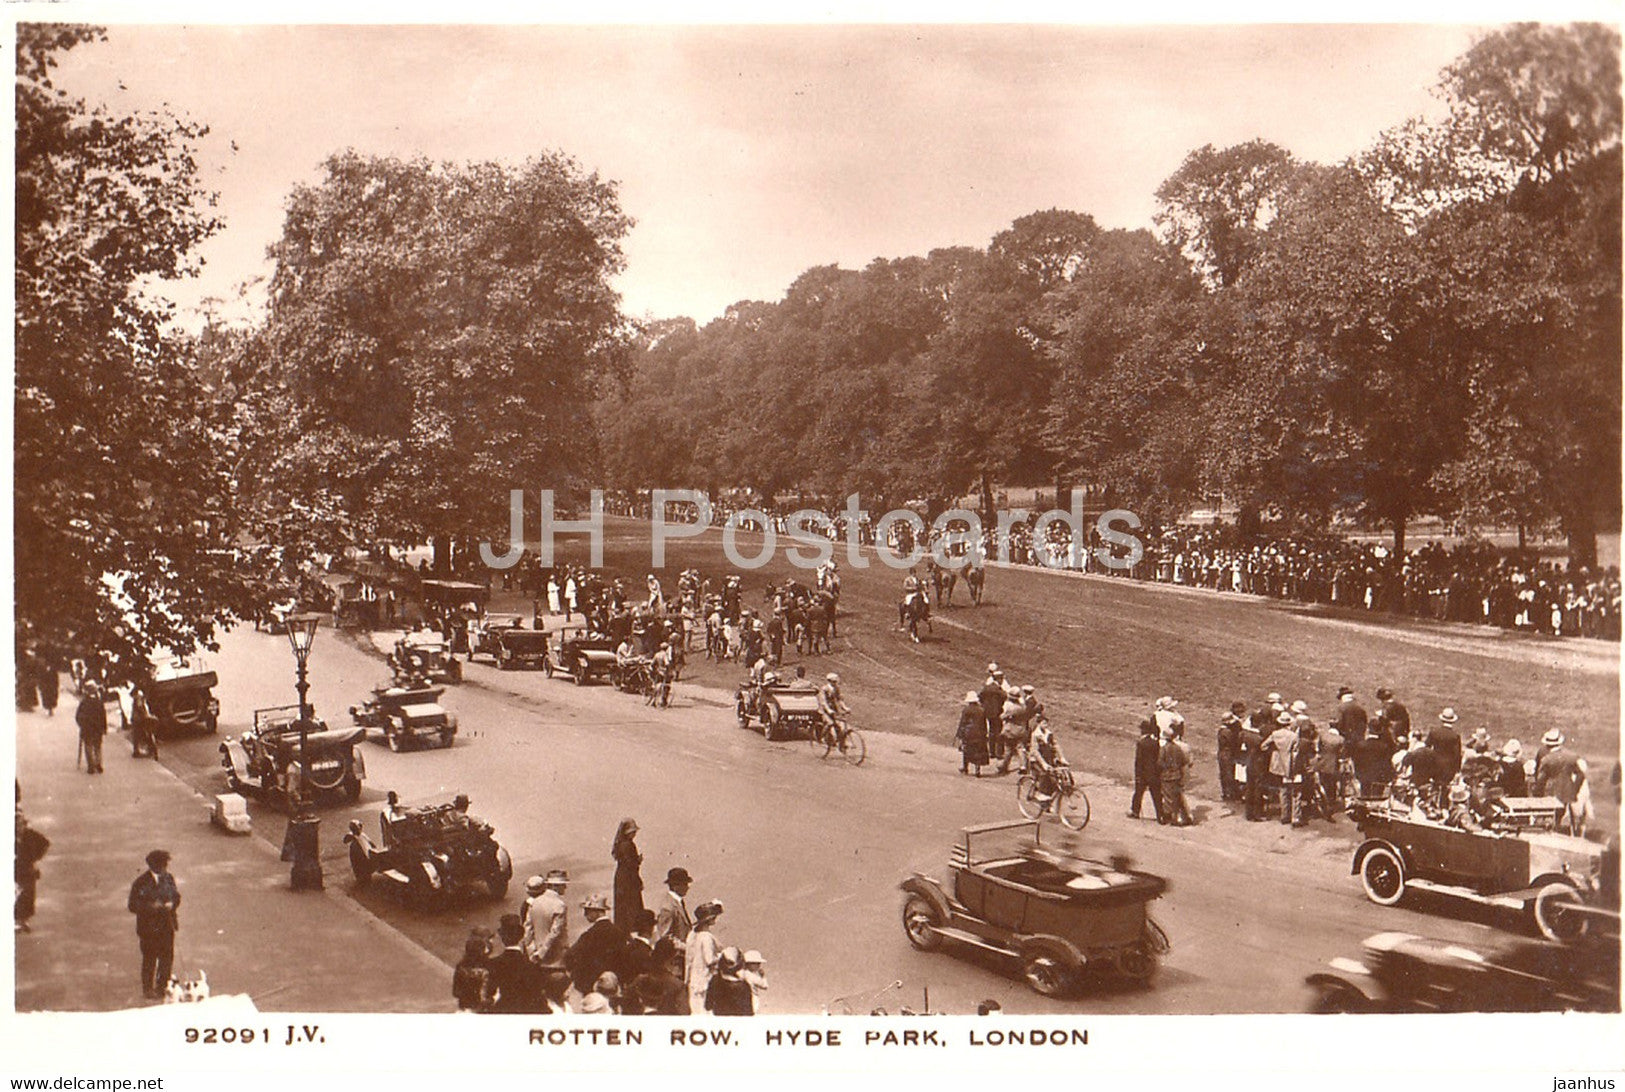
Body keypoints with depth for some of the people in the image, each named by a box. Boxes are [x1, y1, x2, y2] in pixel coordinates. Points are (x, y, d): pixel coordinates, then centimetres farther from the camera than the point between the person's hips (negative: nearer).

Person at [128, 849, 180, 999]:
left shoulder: (168, 878, 2)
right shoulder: (141, 883, -13)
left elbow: (176, 896, 11)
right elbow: (133, 906, -12)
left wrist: (172, 904, -11)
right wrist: (151, 907, -25)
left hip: (167, 926, 5)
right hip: (149, 928, -5)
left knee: (167, 957, 10)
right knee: (149, 960, 5)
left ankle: (162, 986, 26)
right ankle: (148, 989, 19)